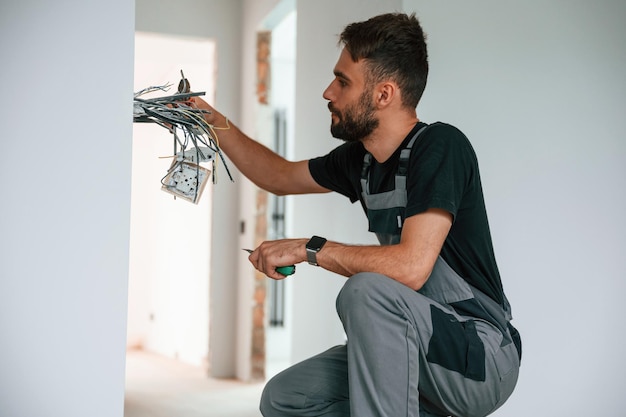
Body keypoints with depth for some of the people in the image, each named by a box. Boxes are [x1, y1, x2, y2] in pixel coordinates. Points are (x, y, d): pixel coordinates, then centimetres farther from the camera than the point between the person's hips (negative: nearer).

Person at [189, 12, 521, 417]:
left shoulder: (440, 146, -20)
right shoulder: (360, 159, 5)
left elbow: (411, 266, -31)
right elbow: (281, 176, 24)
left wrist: (310, 248, -19)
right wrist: (213, 120, 18)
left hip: (481, 358, -8)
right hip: (413, 352, 9)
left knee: (368, 289, -33)